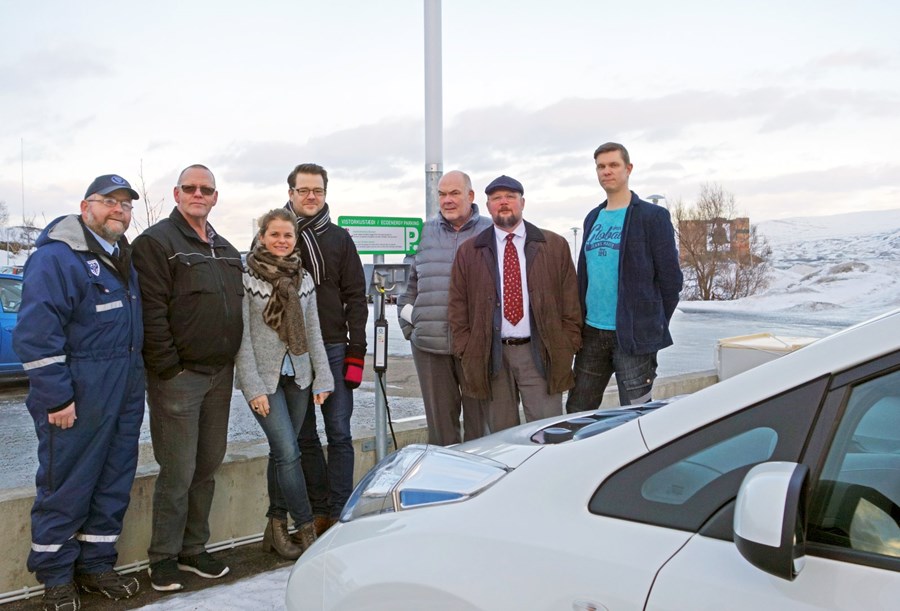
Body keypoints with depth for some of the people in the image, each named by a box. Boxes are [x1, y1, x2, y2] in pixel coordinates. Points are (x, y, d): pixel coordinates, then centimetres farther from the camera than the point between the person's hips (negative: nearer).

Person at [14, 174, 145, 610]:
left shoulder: (123, 259, 15)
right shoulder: (56, 257, -12)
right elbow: (36, 334, -18)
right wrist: (57, 398, -20)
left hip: (125, 396, 8)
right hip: (78, 398, -8)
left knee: (114, 482, 14)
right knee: (66, 487, 2)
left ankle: (96, 565, 27)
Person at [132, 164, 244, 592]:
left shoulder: (226, 251, 17)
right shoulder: (157, 242, -6)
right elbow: (153, 313, -13)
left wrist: (231, 365, 12)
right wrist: (169, 368, -17)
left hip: (220, 375, 7)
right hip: (178, 376, -7)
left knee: (207, 467, 12)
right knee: (178, 472, -2)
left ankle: (194, 549, 25)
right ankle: (163, 557, 13)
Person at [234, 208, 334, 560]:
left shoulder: (303, 279, 9)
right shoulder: (246, 277, -7)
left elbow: (313, 331, 11)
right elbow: (242, 336, -9)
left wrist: (323, 377, 5)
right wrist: (253, 386, -13)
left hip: (297, 376, 5)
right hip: (264, 377, -5)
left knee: (282, 453, 9)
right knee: (288, 452, -10)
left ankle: (276, 528, 19)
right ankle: (308, 530, -2)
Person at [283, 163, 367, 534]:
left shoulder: (339, 238, 9)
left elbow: (355, 297, 5)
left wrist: (356, 352, -3)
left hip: (334, 348, 0)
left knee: (339, 434, 0)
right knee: (304, 437, 7)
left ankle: (339, 514, 6)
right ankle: (319, 511, 17)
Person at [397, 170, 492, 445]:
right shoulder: (425, 233, 13)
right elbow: (412, 285, 17)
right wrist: (408, 325, 10)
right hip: (429, 344, 3)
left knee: (480, 421, 4)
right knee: (439, 420, 10)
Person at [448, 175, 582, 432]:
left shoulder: (555, 246, 8)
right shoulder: (468, 252, 9)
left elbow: (570, 301, 7)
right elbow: (457, 306, 9)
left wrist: (568, 346, 0)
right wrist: (466, 352, 1)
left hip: (540, 353, -1)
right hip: (491, 356, 1)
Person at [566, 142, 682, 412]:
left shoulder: (652, 216, -6)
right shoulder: (593, 218, 14)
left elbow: (670, 278, -6)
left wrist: (655, 325, -4)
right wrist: (581, 320, 12)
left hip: (633, 337, -6)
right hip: (592, 333, 6)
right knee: (576, 412, 12)